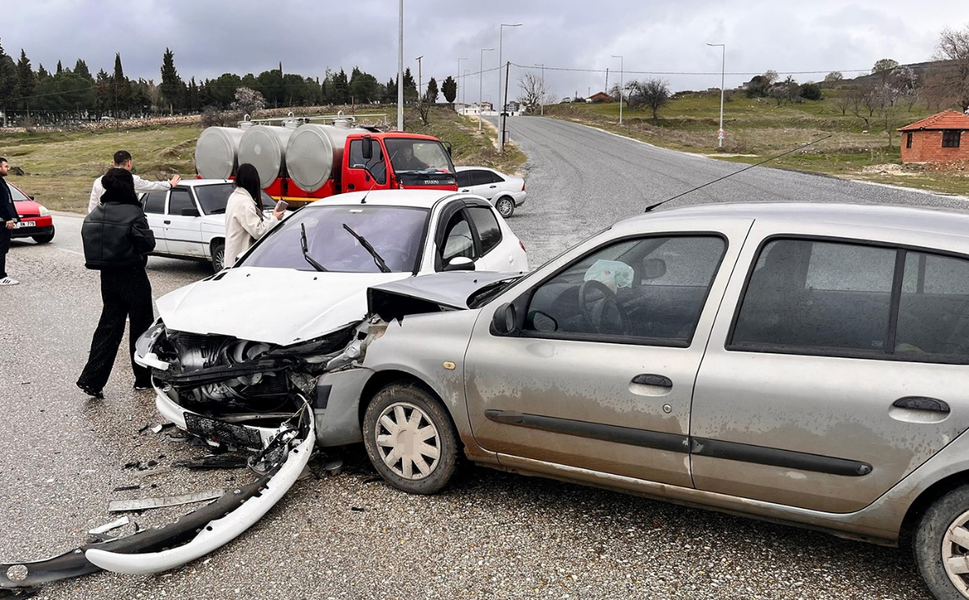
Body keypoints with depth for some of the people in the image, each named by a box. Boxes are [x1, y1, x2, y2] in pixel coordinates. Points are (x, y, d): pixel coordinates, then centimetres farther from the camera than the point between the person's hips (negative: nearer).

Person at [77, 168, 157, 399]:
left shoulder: (95, 214, 5)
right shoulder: (133, 213, -16)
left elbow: (89, 241, 7)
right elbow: (148, 243, -13)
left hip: (107, 276, 6)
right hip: (131, 276, -6)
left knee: (109, 326, 10)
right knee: (141, 326, 7)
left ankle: (91, 379, 3)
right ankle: (144, 378, 18)